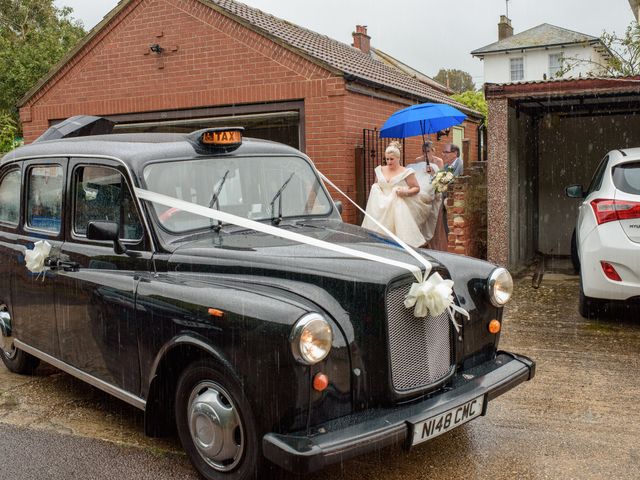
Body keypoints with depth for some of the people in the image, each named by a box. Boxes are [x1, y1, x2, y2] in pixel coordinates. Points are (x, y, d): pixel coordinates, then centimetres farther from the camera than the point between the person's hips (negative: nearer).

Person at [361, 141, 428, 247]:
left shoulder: (406, 172, -2)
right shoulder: (380, 170, 12)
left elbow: (417, 188, 1)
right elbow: (376, 185, 28)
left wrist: (406, 192, -18)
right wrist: (375, 189, 4)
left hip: (399, 208, -4)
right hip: (382, 208, 4)